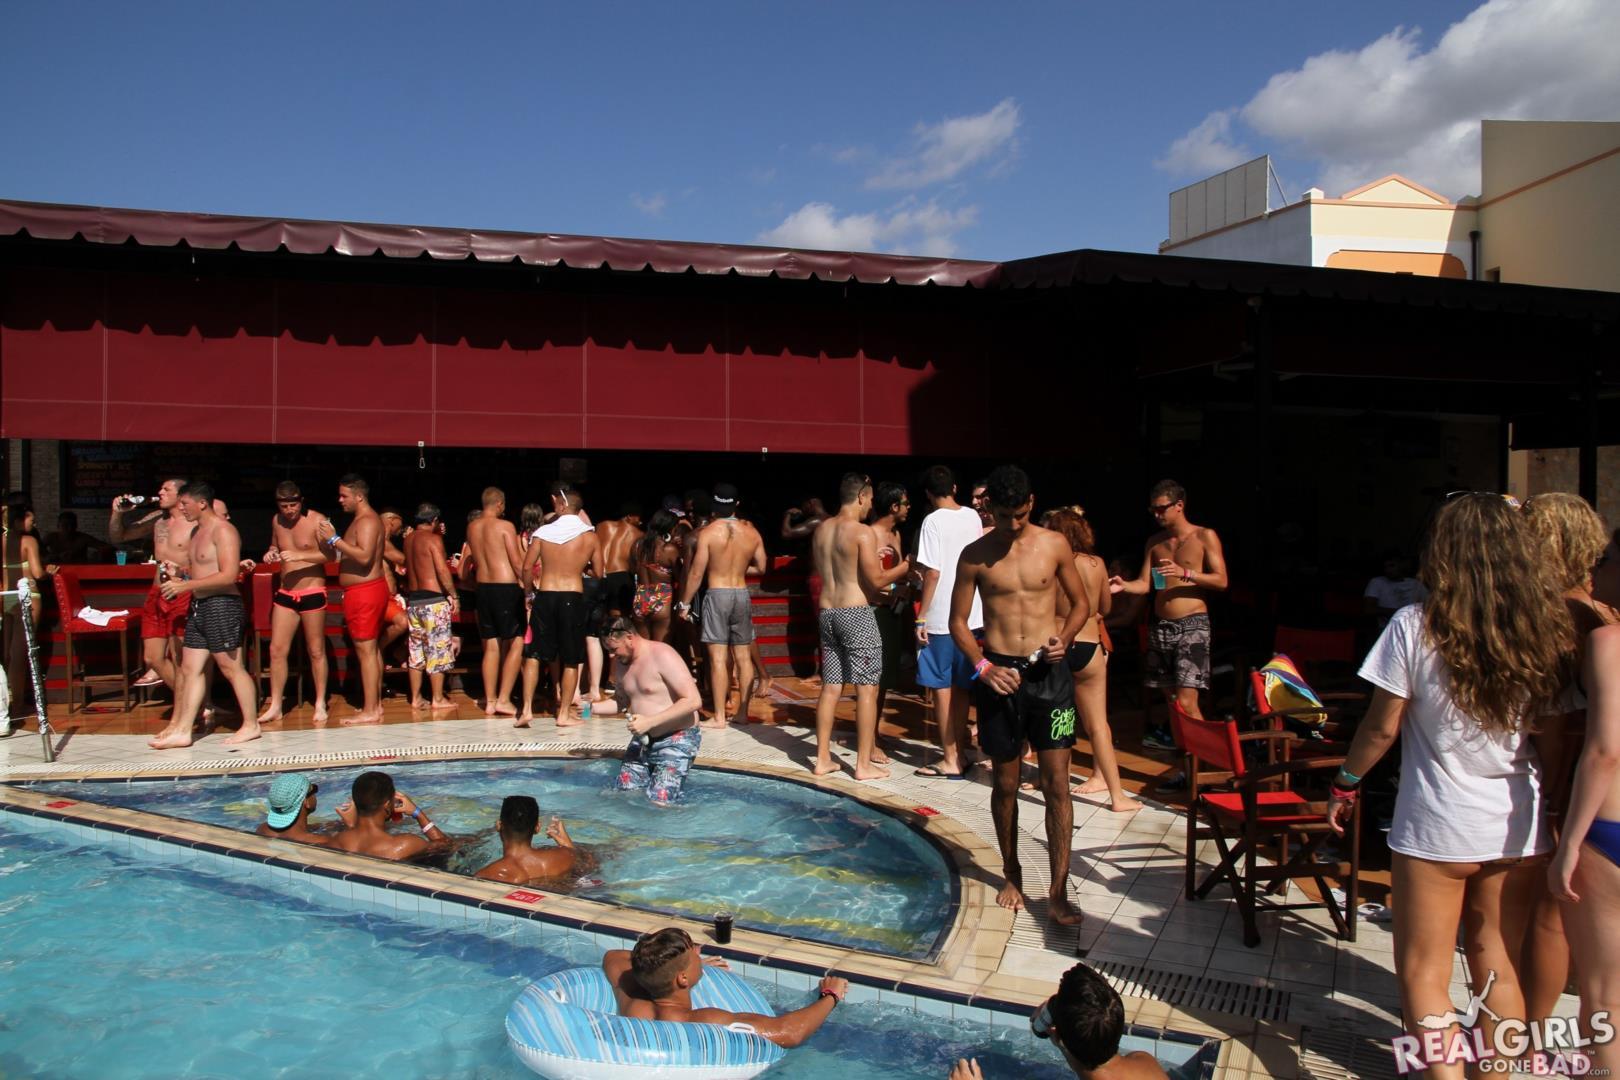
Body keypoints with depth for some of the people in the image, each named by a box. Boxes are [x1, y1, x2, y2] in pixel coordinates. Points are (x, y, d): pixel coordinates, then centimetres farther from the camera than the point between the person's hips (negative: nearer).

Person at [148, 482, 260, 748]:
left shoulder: (223, 531, -13)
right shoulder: (197, 531, 17)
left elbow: (228, 576, -22)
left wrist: (186, 585, -19)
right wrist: (179, 576, 7)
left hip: (222, 605, -10)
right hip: (198, 606, 10)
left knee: (231, 667, -3)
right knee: (190, 668, 8)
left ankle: (251, 726, 7)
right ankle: (182, 730, 12)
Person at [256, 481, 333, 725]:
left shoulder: (316, 520, -9)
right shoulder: (276, 521, 8)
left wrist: (300, 555, -29)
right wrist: (271, 553, 2)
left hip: (312, 592, -5)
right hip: (285, 593, 5)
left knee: (316, 651, 3)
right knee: (277, 649, 2)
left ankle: (320, 705, 13)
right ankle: (275, 706, 10)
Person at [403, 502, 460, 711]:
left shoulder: (409, 539, 11)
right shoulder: (433, 539, -11)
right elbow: (442, 570, -18)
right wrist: (454, 596, -12)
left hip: (413, 599, 8)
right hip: (433, 599, -7)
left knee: (416, 649, 12)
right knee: (438, 648, -1)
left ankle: (416, 698, 15)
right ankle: (438, 699, 1)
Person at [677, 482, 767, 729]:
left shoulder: (707, 532, -9)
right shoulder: (751, 532, 2)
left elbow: (696, 573, -9)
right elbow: (760, 567, 9)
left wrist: (684, 603, 0)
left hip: (717, 595, -4)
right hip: (742, 595, 4)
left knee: (718, 657, -3)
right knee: (743, 657, 10)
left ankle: (719, 717, -1)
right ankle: (742, 712, 15)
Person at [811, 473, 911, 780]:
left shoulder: (821, 530, 10)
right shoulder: (863, 532, -12)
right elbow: (876, 581, -13)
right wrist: (903, 568, 2)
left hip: (827, 613, 7)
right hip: (856, 614, -7)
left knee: (830, 687, 11)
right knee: (867, 689, 0)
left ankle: (822, 759, 15)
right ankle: (864, 764, 2)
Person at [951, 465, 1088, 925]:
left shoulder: (1054, 545, 1)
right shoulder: (975, 555, -1)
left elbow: (1081, 603, 11)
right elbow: (957, 620, 4)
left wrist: (1064, 639, -8)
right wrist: (983, 667, -9)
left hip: (1049, 672, 0)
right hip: (999, 674, 0)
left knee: (1057, 784, -3)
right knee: (1005, 784, 10)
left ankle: (1058, 894, 2)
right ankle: (1012, 875, 30)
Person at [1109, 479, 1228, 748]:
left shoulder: (1205, 537, -1)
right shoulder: (1154, 542, 13)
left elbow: (1221, 581, -7)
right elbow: (1144, 584, 9)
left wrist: (1185, 573, -20)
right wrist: (1124, 586, -12)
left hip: (1192, 625, -5)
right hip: (1160, 625, 5)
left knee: (1186, 702, -14)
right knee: (1168, 693, 13)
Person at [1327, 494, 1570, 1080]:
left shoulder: (1416, 626, -14)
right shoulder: (1545, 629, -3)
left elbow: (1383, 726, -9)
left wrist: (1346, 783, 6)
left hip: (1436, 828, -4)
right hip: (1521, 829, 4)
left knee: (1423, 972, 9)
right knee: (1500, 970, 18)